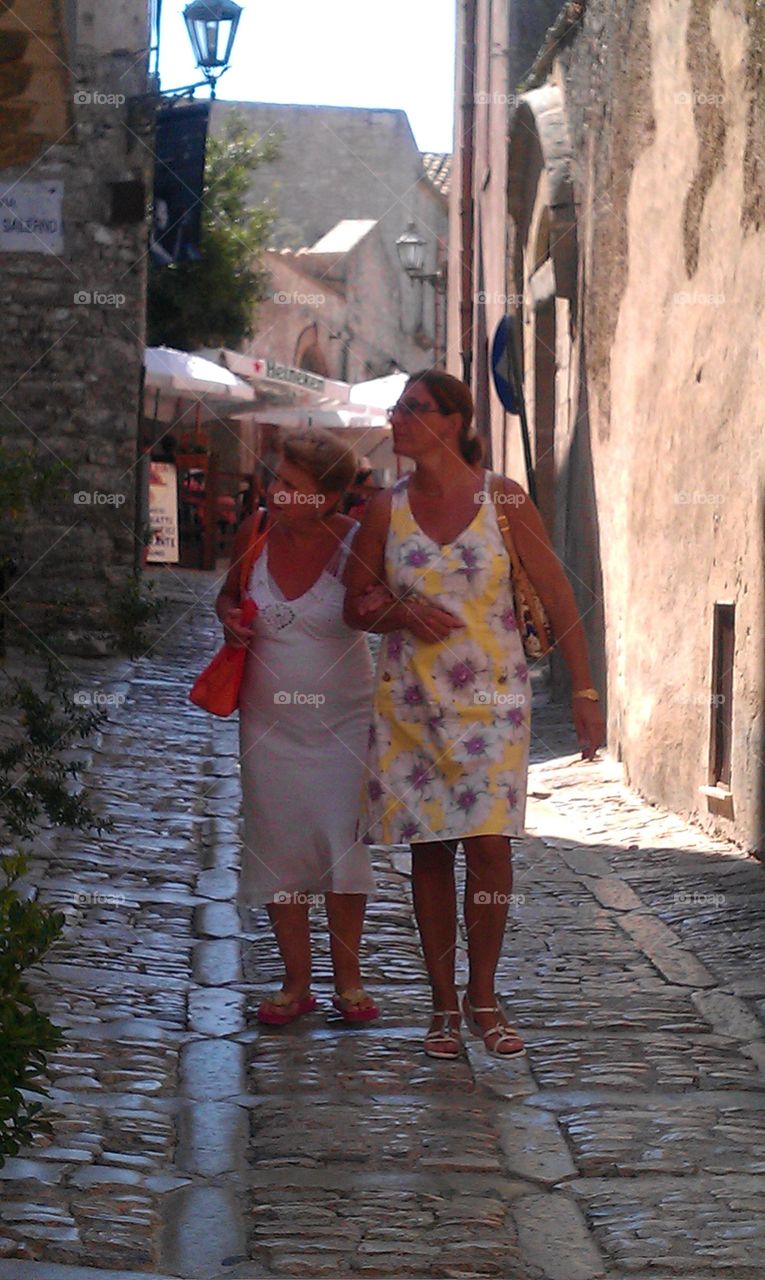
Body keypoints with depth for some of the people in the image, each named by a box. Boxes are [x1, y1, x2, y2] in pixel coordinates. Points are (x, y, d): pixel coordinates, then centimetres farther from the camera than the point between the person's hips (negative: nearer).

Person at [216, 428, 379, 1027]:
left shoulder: (354, 544, -12)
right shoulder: (255, 533, -3)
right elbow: (229, 592, 15)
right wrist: (231, 618, -7)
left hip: (341, 718, -3)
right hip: (269, 718, 3)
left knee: (344, 842, 0)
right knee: (278, 844, 5)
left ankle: (348, 978, 14)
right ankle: (297, 983, 14)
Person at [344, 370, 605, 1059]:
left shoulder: (504, 499, -4)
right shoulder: (387, 509, 2)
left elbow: (558, 597, -1)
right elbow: (356, 605, 11)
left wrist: (584, 691, -5)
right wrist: (402, 614, -12)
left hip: (493, 694, -2)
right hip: (411, 698, 2)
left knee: (490, 843, -9)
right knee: (429, 849, 4)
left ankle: (484, 995, 8)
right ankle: (444, 1002, 14)